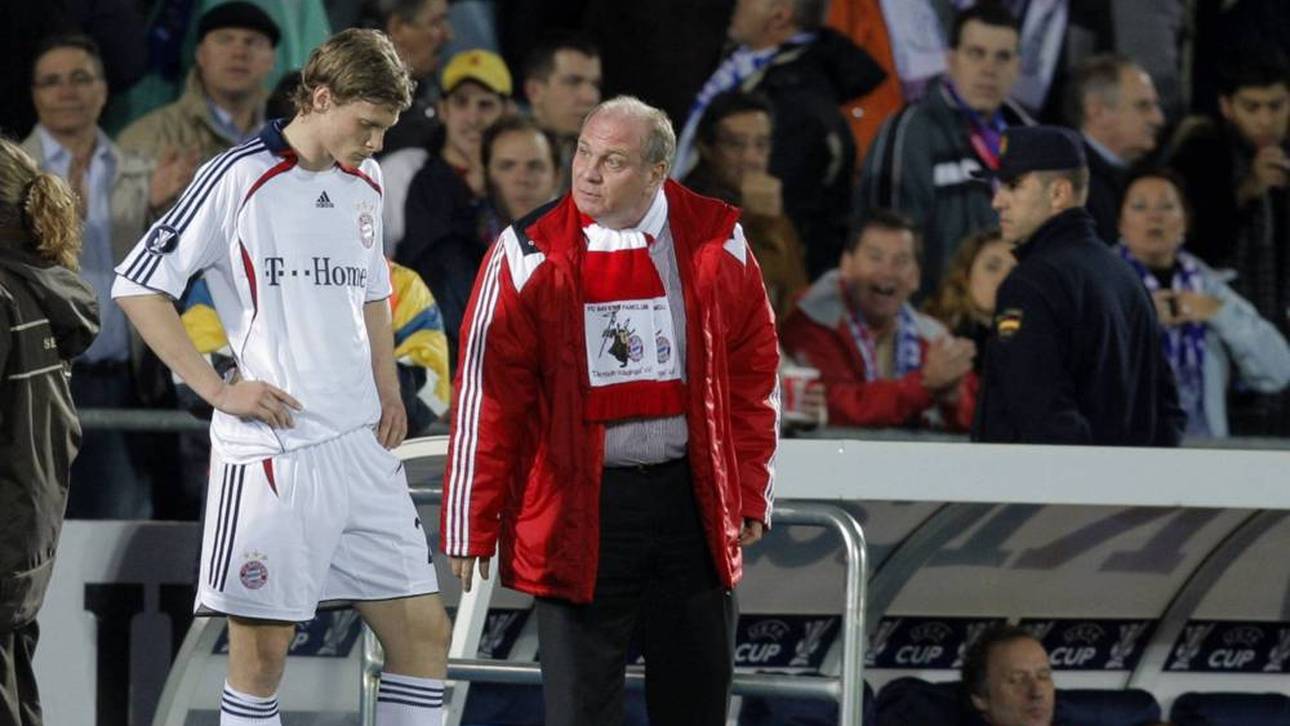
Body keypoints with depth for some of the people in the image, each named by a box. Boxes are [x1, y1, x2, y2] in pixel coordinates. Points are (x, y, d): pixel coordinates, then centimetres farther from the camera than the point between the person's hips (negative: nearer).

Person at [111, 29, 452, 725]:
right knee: (261, 653, -3)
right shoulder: (239, 178, -8)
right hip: (272, 452, -7)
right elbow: (137, 285, -6)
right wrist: (216, 388, -10)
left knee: (423, 632, 4)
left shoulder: (364, 183, 12)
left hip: (363, 450, 7)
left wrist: (387, 387, 14)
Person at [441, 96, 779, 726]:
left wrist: (750, 494, 4)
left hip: (691, 498, 2)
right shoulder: (530, 255, -6)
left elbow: (753, 373, 7)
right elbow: (488, 392, -4)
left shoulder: (717, 242, 0)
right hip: (578, 504, -2)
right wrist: (472, 525, -6)